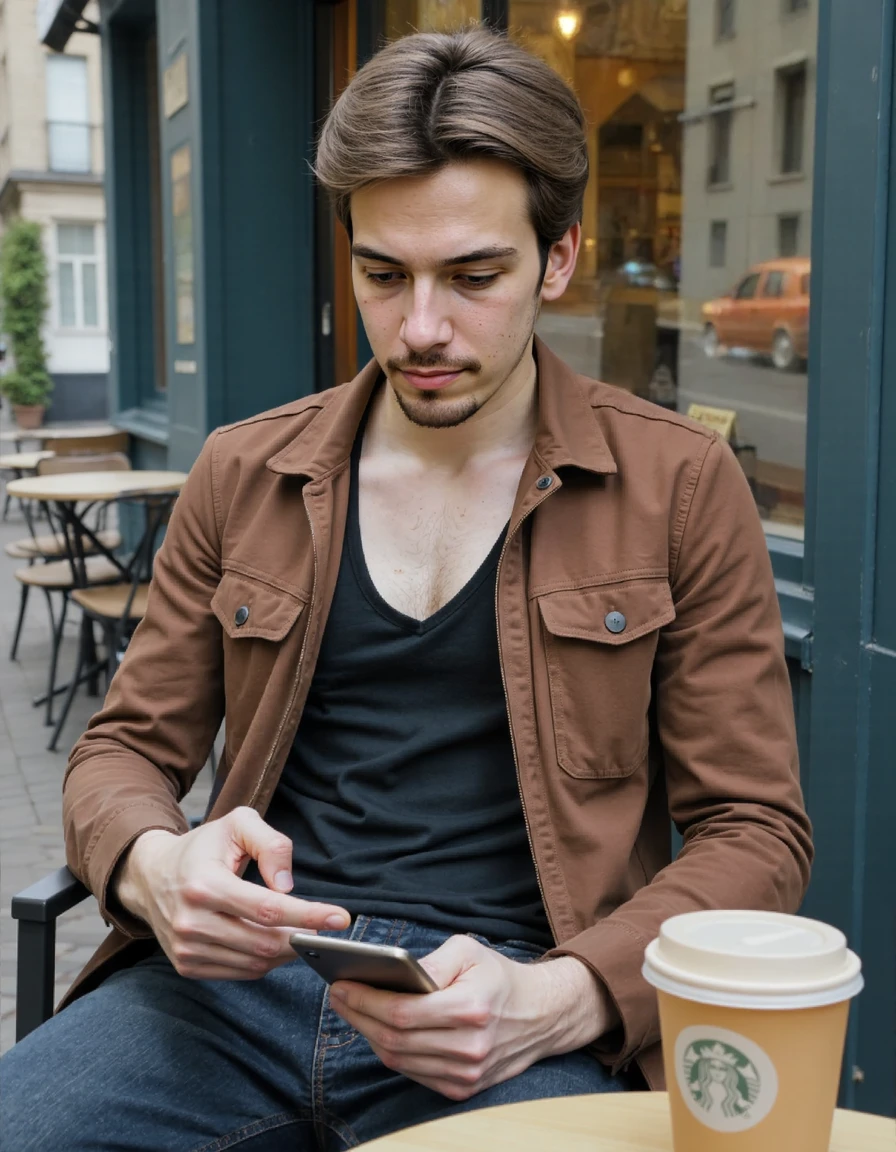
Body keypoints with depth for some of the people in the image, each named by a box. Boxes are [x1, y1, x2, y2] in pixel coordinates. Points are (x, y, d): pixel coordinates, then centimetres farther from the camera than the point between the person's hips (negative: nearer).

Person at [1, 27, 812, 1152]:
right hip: (242, 978, 3)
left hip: (529, 1020, -2)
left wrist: (553, 999, -16)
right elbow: (125, 747, 14)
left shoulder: (679, 488, 2)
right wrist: (153, 867, -11)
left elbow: (752, 829, 1)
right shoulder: (243, 473, 10)